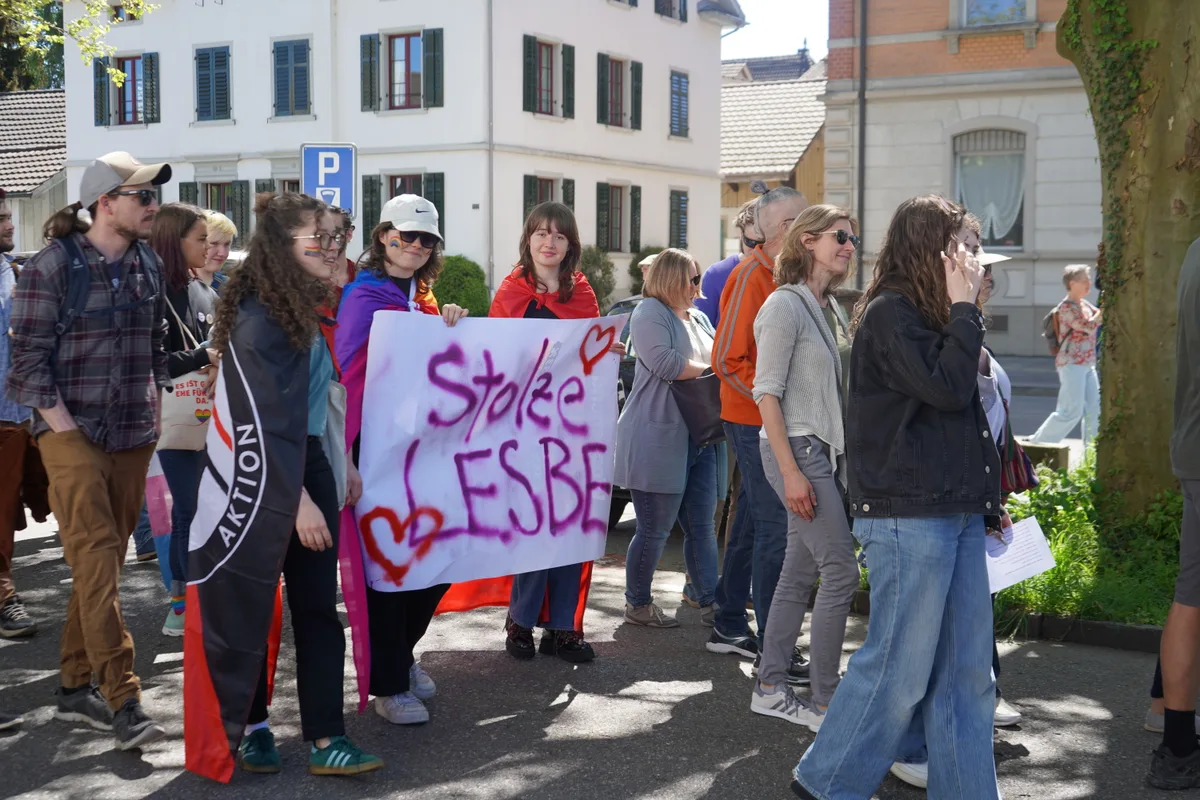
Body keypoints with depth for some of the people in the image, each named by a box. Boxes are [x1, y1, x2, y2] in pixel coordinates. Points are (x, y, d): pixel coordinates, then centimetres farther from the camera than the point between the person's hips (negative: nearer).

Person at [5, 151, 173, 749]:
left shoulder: (148, 266, 9)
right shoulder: (52, 265, -8)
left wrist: (154, 413, 12)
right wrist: (64, 427, -12)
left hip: (133, 437, 6)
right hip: (72, 435, -6)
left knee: (104, 562, 10)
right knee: (97, 562, -12)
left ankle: (75, 688, 21)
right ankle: (123, 700, -11)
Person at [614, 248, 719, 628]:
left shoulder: (698, 319, 19)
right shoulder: (650, 313, -7)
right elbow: (665, 363, -21)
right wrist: (710, 369, -9)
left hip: (698, 438, 8)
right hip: (658, 438, -8)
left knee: (701, 526, 9)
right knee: (654, 529, 0)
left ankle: (710, 603, 14)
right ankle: (637, 604, 14)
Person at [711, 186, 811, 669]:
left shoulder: (781, 274, 14)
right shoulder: (752, 276, -15)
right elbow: (727, 359, -19)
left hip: (773, 423, 9)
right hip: (756, 423, -9)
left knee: (752, 522, 15)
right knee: (776, 530, -7)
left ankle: (730, 628, 26)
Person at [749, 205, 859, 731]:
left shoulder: (831, 307, 15)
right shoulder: (786, 304, -11)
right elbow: (767, 392, -15)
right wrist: (790, 471, -19)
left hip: (827, 451, 8)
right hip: (798, 449, -8)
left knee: (800, 573, 11)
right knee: (841, 569, -8)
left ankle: (770, 688, 20)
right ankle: (823, 701, 1)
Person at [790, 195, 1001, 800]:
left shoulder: (927, 315, 19)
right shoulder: (889, 313, -9)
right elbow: (948, 387, -20)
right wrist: (964, 308, -10)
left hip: (957, 512, 9)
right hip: (908, 516, -9)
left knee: (967, 671, 9)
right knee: (899, 668, -2)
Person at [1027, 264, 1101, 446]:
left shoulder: (1084, 305, 14)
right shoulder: (1067, 307, -13)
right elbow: (1088, 326, -20)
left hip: (1087, 365, 9)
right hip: (1072, 364, -9)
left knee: (1094, 409, 6)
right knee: (1071, 411, -10)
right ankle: (1036, 444, 0)